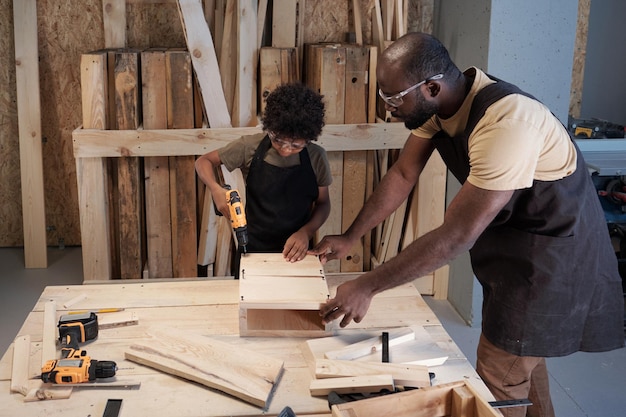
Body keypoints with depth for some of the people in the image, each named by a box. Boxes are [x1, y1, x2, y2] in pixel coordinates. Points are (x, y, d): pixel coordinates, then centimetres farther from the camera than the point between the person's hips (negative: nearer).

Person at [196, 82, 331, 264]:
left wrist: (305, 232, -17)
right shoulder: (250, 147, -13)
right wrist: (216, 189, -23)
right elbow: (204, 161, -3)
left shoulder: (316, 158, -11)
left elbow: (323, 204, 0)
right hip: (252, 250, 0)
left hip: (295, 252, 1)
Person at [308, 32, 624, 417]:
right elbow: (402, 175, 0)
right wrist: (349, 239, -5)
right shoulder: (433, 104, -11)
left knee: (500, 377, -2)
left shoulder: (506, 123, -37)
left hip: (552, 245, -8)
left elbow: (457, 235, -36)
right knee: (523, 351, 25)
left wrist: (367, 287, -32)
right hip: (510, 234, 8)